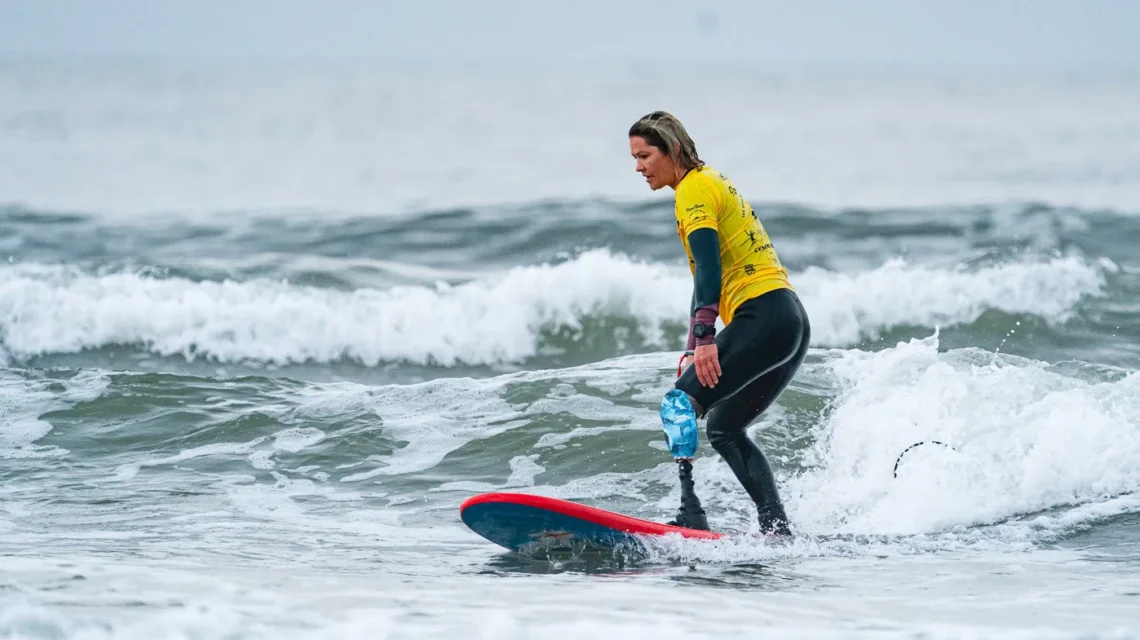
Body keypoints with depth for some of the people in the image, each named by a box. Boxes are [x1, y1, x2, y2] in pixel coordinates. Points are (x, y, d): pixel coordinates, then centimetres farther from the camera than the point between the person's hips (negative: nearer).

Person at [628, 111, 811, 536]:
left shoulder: (694, 188, -6)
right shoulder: (712, 184, 25)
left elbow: (709, 266, -20)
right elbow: (706, 276, 28)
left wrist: (705, 337, -29)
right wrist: (692, 353, 26)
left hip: (763, 318, -10)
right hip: (792, 323, 10)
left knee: (680, 404, -16)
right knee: (723, 428, 17)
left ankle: (691, 518, -28)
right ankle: (778, 530, 11)